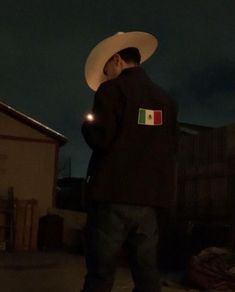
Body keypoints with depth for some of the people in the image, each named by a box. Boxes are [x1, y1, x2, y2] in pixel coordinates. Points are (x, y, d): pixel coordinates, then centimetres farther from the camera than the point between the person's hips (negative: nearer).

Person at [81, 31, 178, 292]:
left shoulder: (111, 89, -3)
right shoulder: (165, 99, 14)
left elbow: (100, 140, -13)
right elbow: (170, 149, 16)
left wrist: (87, 126, 7)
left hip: (113, 195, -5)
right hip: (149, 198, 6)